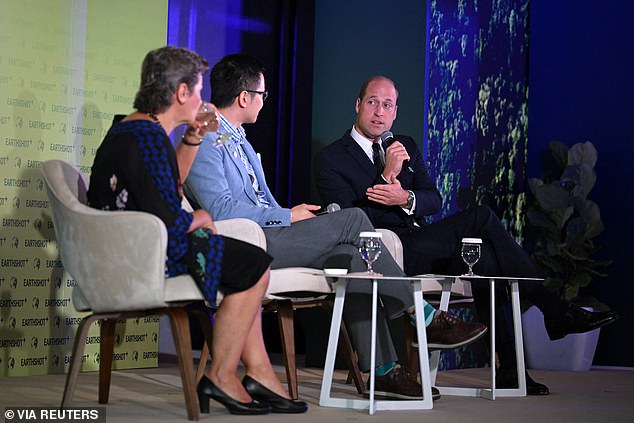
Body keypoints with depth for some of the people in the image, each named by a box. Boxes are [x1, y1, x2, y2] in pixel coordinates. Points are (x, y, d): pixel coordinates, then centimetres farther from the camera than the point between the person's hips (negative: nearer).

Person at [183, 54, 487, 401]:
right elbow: (221, 209, -19)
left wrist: (292, 215, 7)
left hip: (264, 233, 9)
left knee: (347, 254, -12)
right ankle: (425, 317, -6)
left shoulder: (237, 138, 25)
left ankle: (382, 369, -12)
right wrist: (288, 217, -13)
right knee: (352, 220, -15)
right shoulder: (205, 140, -8)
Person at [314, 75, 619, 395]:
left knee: (482, 256, -26)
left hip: (418, 246, 6)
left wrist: (406, 198, -14)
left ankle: (507, 366, -25)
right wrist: (387, 176, -17)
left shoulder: (406, 146, 21)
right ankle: (554, 308, -17)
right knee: (480, 217, -23)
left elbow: (434, 200, 9)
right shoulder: (330, 158, 3)